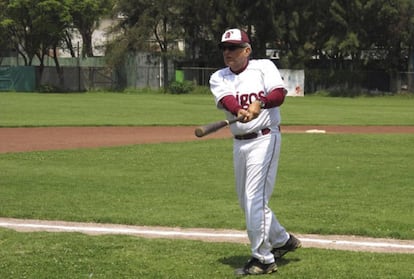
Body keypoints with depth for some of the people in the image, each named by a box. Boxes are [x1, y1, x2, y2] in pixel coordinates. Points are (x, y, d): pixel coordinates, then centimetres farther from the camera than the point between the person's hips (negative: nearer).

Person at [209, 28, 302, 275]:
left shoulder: (264, 67, -4)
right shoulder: (219, 78, 6)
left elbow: (279, 93, -21)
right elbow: (227, 100, -14)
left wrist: (260, 103, -41)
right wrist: (240, 112, -37)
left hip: (264, 139, -6)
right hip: (239, 143, 7)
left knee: (255, 199, -12)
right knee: (246, 201, 15)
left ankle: (263, 259, -4)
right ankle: (282, 241, 34)